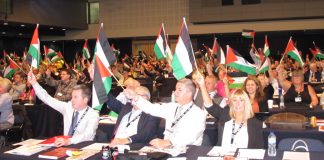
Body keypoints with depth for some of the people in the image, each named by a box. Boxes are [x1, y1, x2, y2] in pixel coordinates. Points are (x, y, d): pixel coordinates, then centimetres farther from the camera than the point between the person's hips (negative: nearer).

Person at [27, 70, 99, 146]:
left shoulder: (93, 115, -10)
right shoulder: (68, 107, 5)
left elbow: (87, 135, -27)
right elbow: (48, 99, 3)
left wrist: (69, 141, -43)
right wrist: (34, 83, -8)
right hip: (65, 145, 4)